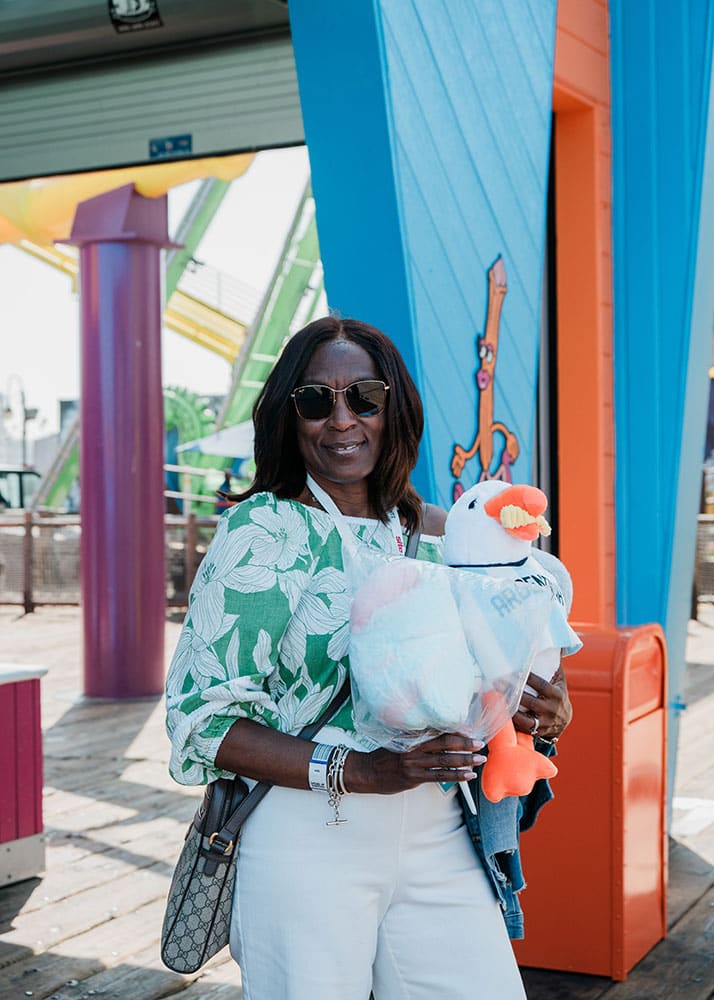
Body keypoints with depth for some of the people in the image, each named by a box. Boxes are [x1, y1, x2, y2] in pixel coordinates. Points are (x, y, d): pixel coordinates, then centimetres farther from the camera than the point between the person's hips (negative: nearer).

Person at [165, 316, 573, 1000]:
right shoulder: (263, 529, -5)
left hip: (441, 842, 4)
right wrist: (355, 770, -22)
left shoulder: (437, 535, 8)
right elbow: (202, 717, -11)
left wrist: (545, 712, -4)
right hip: (306, 845, -4)